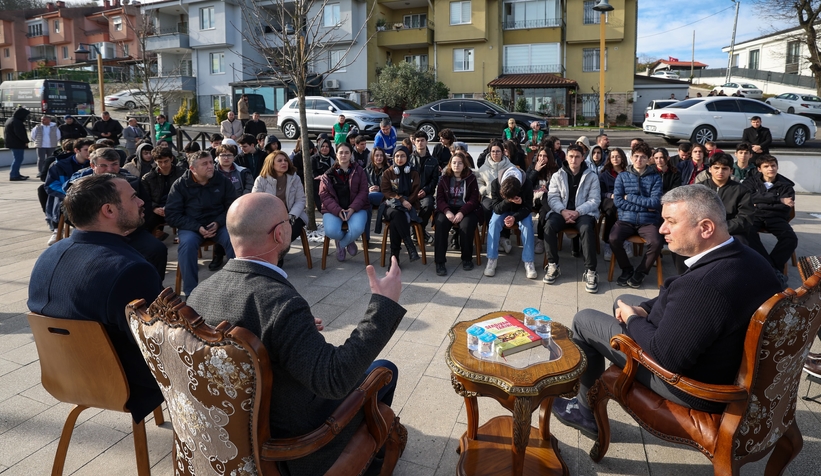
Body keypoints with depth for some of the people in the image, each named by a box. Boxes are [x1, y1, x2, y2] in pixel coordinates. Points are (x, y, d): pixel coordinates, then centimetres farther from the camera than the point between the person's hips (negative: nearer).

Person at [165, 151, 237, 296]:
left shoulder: (222, 181, 1)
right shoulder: (180, 185, -4)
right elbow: (172, 215, -6)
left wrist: (218, 223, -16)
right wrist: (197, 227, -19)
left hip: (218, 223, 1)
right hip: (191, 226, -1)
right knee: (187, 244, -34)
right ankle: (191, 292, -23)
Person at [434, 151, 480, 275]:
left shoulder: (471, 178, 3)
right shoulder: (444, 178, 9)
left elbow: (473, 199, -3)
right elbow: (439, 198, 2)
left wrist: (462, 213, -19)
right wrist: (447, 211, -17)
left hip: (466, 209, -1)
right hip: (447, 208, 1)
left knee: (466, 225, -33)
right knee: (440, 224, -31)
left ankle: (467, 259, -11)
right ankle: (439, 261, -27)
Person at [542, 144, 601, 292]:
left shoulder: (592, 176, 4)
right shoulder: (557, 175, 9)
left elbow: (594, 200, -3)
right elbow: (552, 197, 0)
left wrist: (577, 212, -20)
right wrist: (563, 211, -20)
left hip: (583, 213, -1)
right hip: (562, 211, 2)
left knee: (586, 228, -35)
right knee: (549, 225, -31)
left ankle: (590, 272, -29)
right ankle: (553, 265, -17)